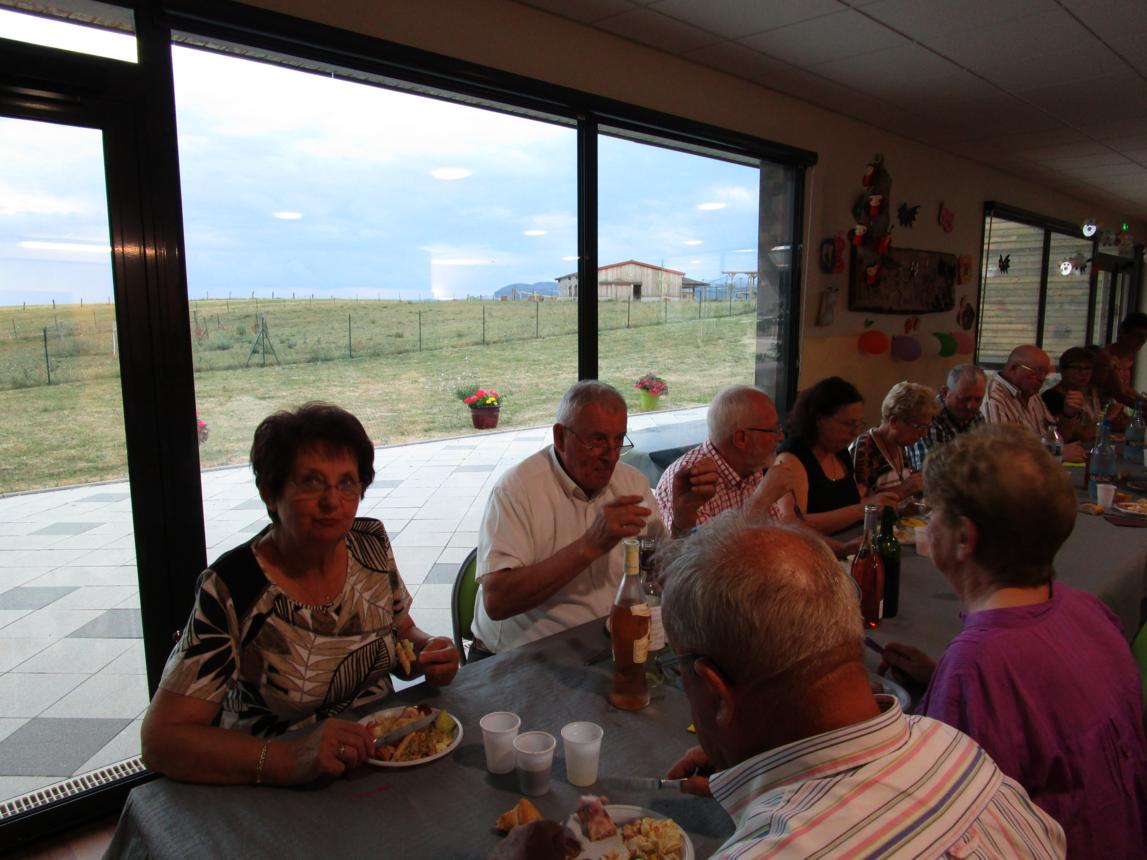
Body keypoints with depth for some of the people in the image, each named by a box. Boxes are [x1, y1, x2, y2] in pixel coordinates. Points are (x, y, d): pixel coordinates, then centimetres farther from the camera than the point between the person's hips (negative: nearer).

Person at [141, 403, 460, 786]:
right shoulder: (229, 590, -17)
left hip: (384, 761, 4)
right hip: (280, 799, -4)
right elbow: (160, 740, -18)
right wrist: (288, 760, -31)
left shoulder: (371, 543, -3)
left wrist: (429, 653, -11)